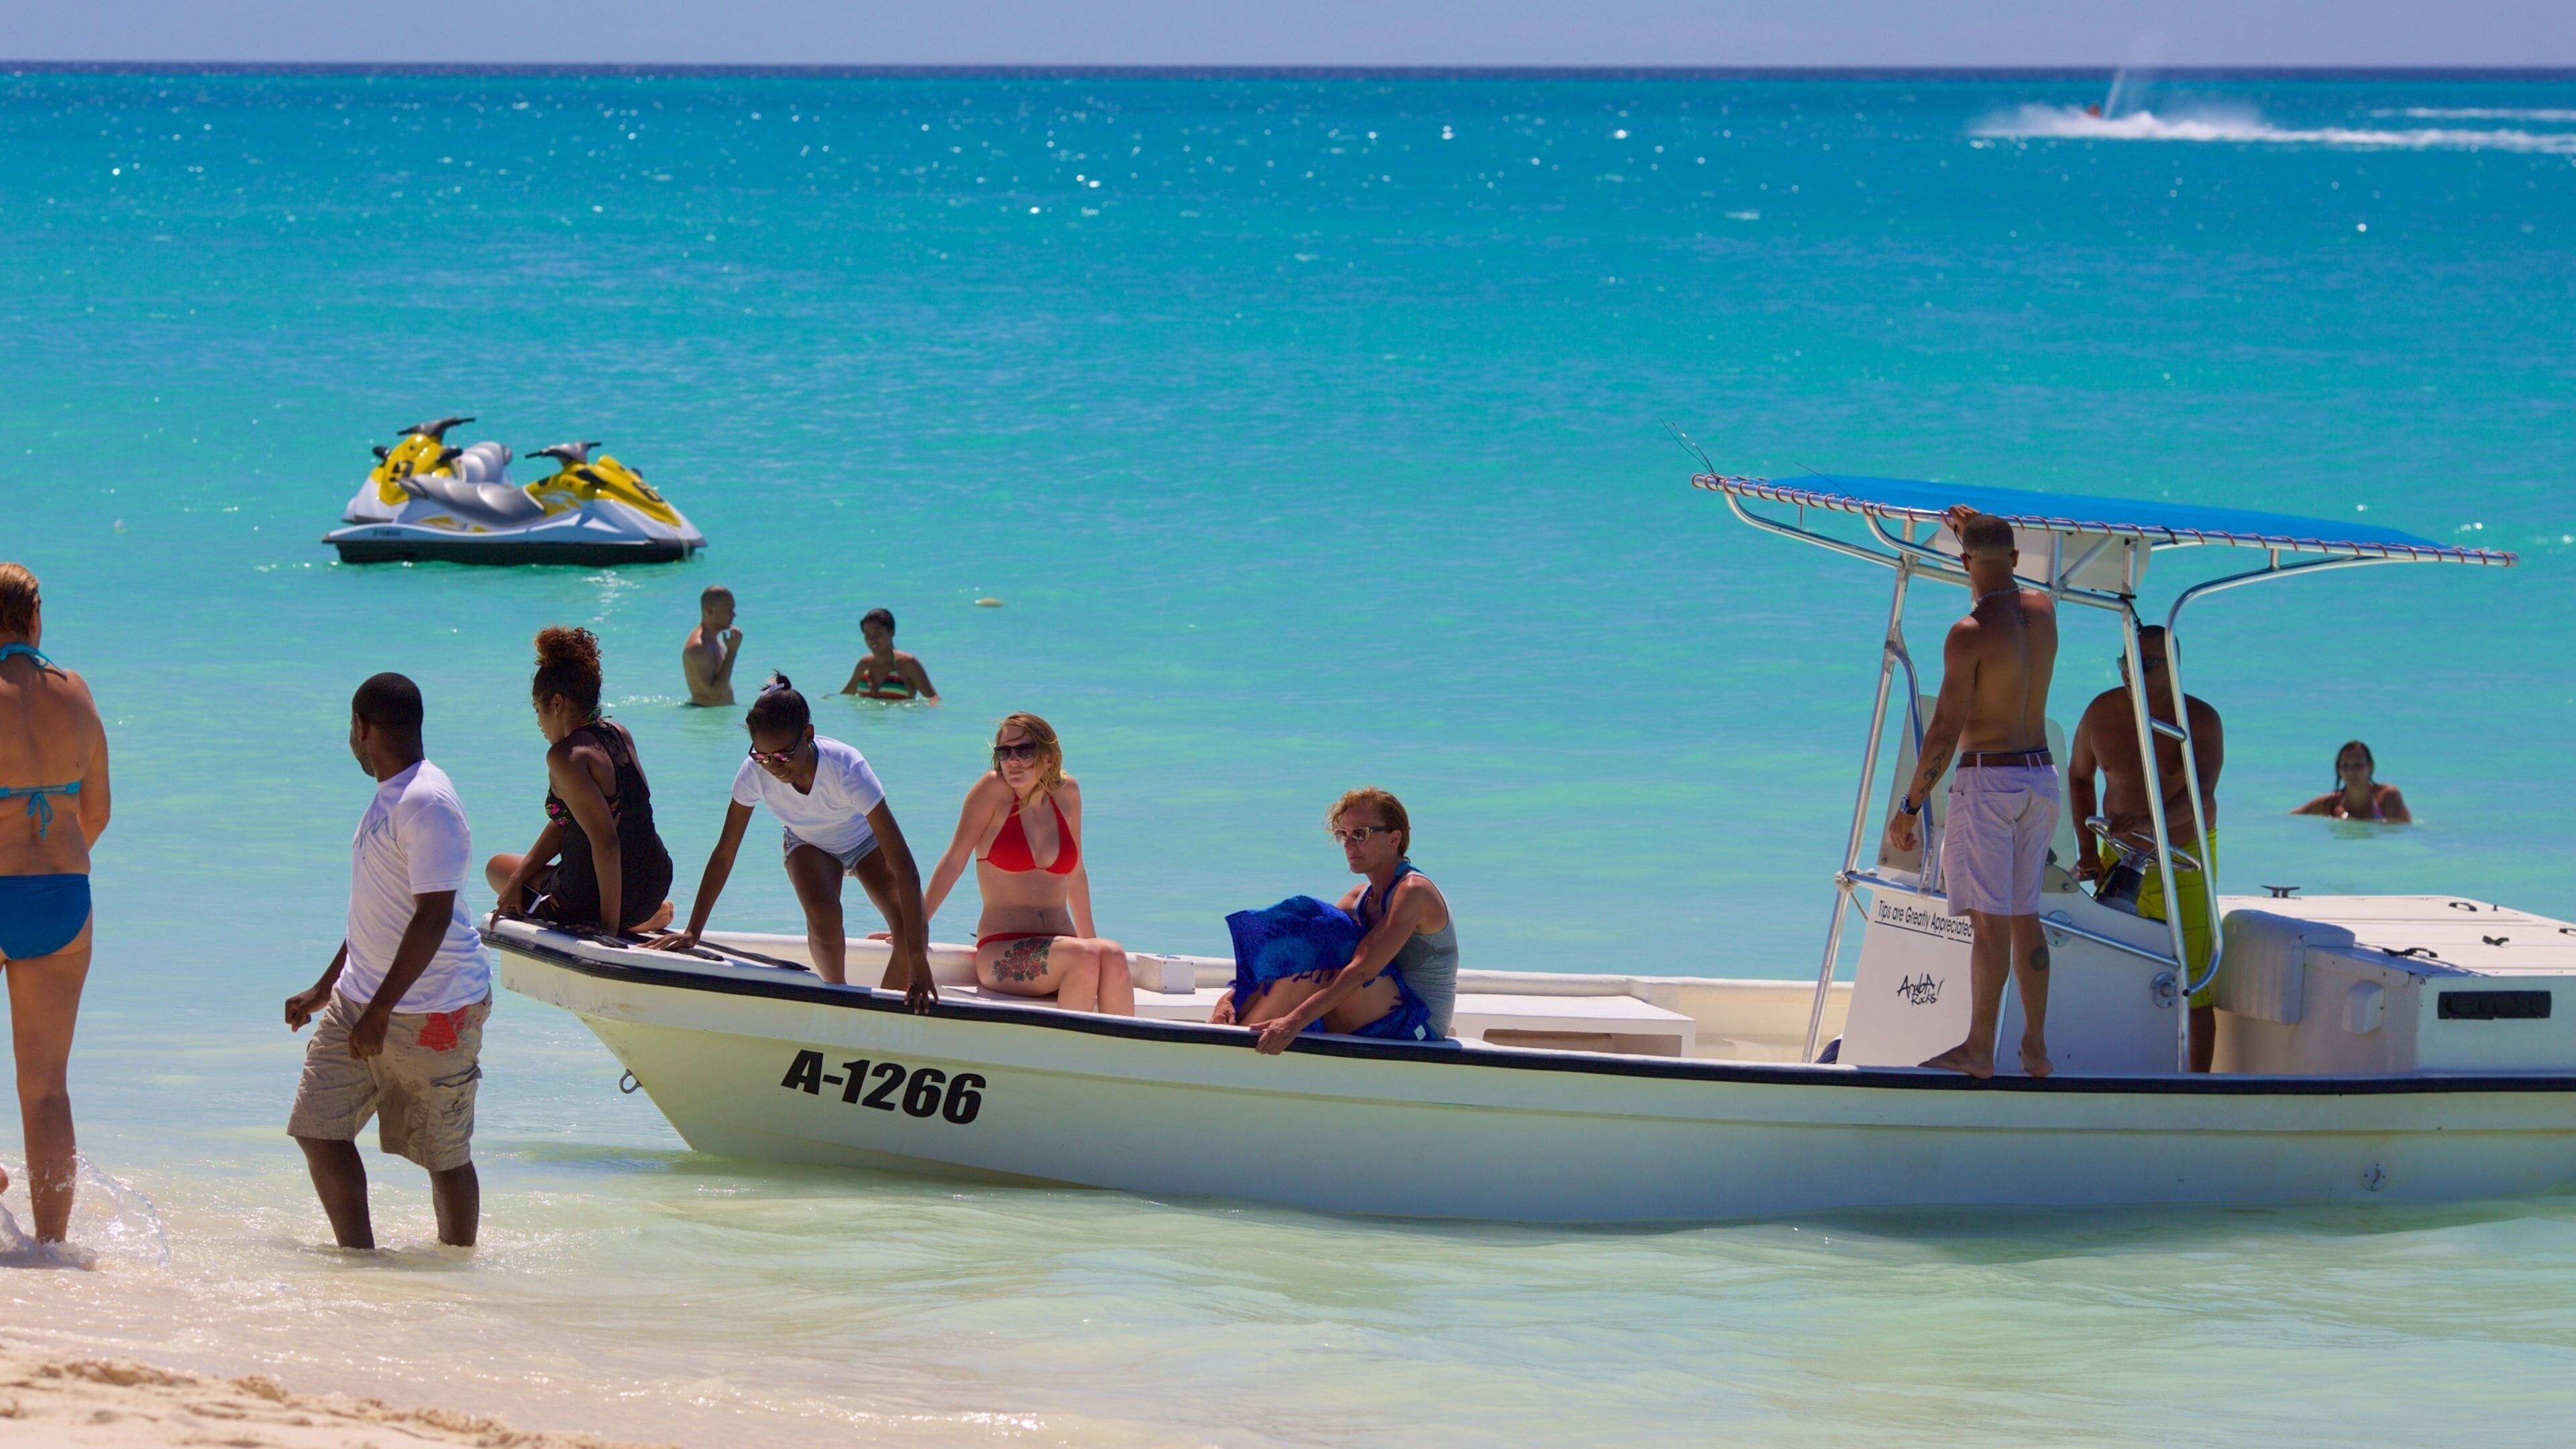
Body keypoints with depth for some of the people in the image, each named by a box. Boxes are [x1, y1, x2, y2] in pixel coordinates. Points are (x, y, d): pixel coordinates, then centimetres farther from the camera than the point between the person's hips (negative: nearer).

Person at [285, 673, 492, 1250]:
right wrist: (325, 989, 26)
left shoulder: (426, 804, -18)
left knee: (444, 1152, 0)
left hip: (434, 1008, -9)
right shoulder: (388, 796, 14)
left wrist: (379, 1013, -24)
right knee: (319, 1128, 2)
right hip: (361, 998, 10)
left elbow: (433, 916, -24)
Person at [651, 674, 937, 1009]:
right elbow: (724, 855, -18)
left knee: (911, 927, -26)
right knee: (822, 912, -32)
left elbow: (905, 868, -42)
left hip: (865, 841, -1)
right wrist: (692, 933, -22)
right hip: (809, 844, 1)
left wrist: (919, 965, -48)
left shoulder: (846, 768, -40)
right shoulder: (755, 772, -32)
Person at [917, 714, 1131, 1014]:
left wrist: (1090, 940, 24)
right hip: (1001, 953, -4)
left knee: (1112, 956, -29)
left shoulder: (1066, 793, 11)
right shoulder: (995, 789, -1)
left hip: (1057, 949, 4)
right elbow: (954, 861, -1)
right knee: (1084, 956, -32)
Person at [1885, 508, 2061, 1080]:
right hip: (2040, 776, 7)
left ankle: (1979, 1049, -5)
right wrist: (1977, 532, 38)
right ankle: (2035, 1045, 14)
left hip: (1987, 778, -7)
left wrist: (1910, 807, -11)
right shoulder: (2043, 610, 5)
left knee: (1989, 920, -6)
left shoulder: (1970, 634, -15)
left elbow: (1945, 731, -17)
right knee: (2024, 915, 13)